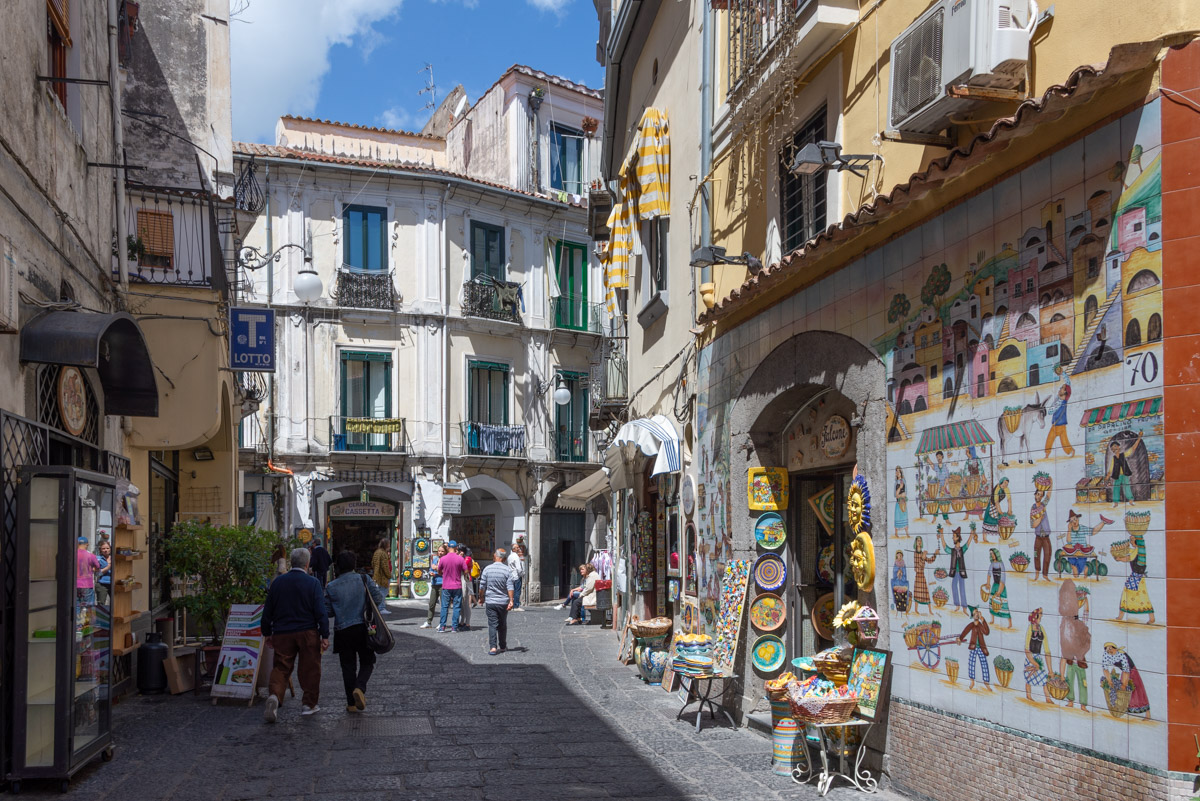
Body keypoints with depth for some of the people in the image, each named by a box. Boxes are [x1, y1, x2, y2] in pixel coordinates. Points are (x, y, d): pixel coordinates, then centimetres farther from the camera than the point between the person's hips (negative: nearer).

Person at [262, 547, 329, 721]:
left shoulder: (277, 582, 4)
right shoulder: (313, 583, -7)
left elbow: (268, 610, 9)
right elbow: (320, 611, -10)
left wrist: (267, 633, 19)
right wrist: (325, 636, -6)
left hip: (282, 634, 2)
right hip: (307, 632, -2)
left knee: (281, 668, 6)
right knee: (309, 668, 10)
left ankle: (275, 696, -19)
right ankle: (309, 704, 16)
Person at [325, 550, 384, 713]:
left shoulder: (331, 587, -1)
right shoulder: (364, 580, -3)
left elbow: (327, 612, 1)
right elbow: (378, 598, -5)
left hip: (342, 631, 1)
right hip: (363, 628, -1)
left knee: (348, 666, 10)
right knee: (367, 662, 12)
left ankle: (352, 703, 12)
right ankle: (359, 688, -16)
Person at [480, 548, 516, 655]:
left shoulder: (487, 569, -3)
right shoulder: (508, 570, -6)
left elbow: (482, 586, 2)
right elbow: (510, 587, -12)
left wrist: (482, 598, 15)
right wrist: (511, 601, -11)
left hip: (490, 601, 0)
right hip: (503, 602, 0)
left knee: (492, 624, 0)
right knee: (502, 625, 16)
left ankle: (493, 647, -13)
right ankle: (503, 646, 26)